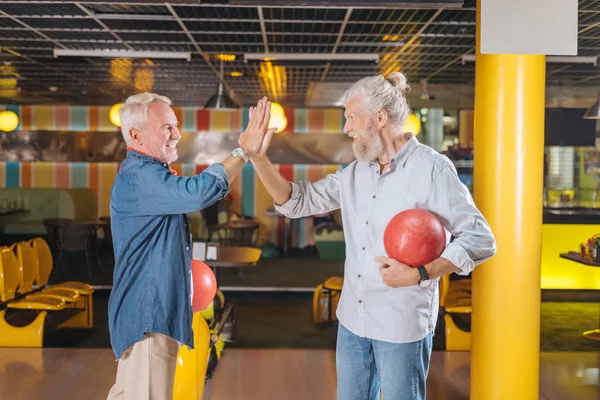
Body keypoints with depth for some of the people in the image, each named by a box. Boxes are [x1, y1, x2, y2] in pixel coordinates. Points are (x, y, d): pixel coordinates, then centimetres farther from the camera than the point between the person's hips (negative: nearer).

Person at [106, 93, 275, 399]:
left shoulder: (146, 173, 15)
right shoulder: (138, 177, -22)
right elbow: (196, 193, -37)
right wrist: (244, 152, -31)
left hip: (148, 308, 11)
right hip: (149, 312, -11)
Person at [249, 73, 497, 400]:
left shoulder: (431, 168, -12)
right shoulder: (354, 172, 7)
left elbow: (479, 239, -13)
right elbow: (297, 202, 9)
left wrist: (420, 273, -23)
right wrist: (258, 157, -3)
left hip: (403, 324, -6)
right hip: (352, 319, 6)